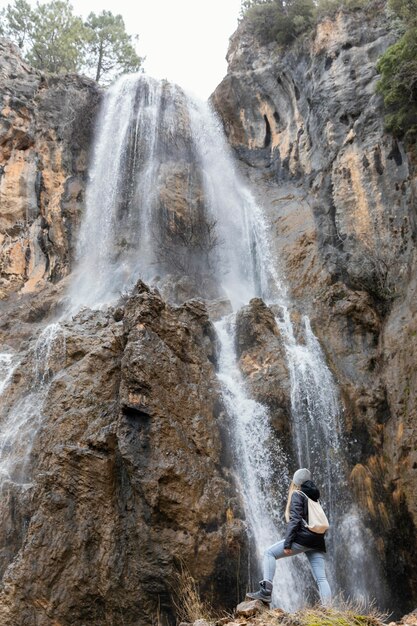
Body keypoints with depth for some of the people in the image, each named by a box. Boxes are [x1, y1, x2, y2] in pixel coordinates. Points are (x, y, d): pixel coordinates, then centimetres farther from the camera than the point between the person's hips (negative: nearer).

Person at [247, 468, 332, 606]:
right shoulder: (314, 496, 21)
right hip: (317, 542, 8)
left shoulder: (297, 495, -1)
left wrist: (287, 544, -14)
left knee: (269, 553, 0)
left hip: (303, 538, -7)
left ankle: (266, 592, -11)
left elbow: (295, 520, -12)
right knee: (321, 578, 3)